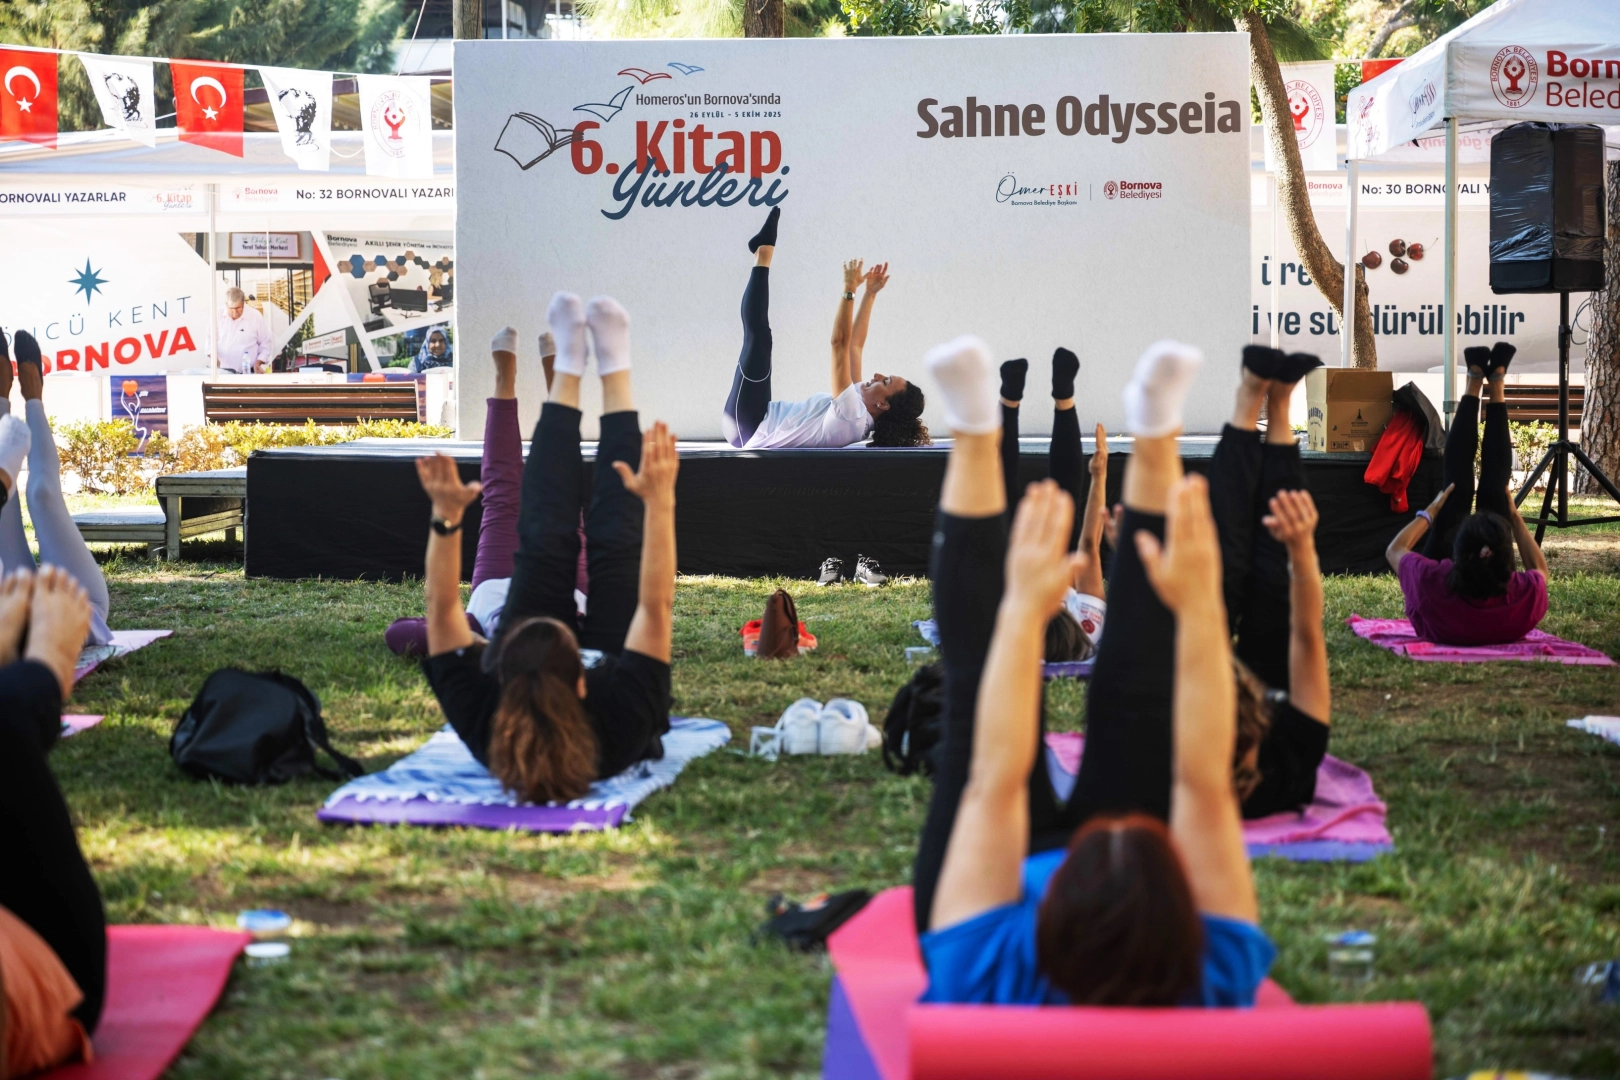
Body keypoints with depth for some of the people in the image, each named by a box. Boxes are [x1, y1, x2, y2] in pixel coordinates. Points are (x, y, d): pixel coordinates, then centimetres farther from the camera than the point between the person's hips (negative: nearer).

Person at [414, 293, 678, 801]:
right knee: (615, 546, 2)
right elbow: (656, 606, -43)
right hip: (605, 700, -1)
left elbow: (443, 608, -32)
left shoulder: (479, 720, -43)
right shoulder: (618, 724, -47)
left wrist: (447, 515, -39)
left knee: (545, 542, 4)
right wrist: (660, 503, -49)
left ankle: (568, 368, 25)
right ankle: (614, 370, 23)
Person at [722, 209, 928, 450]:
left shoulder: (852, 417, -25)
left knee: (758, 335, -13)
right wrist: (870, 294, 10)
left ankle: (763, 255, 4)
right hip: (758, 429, 8)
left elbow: (840, 343, -29)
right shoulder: (858, 411, 1)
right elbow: (855, 344, 12)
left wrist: (850, 289, -26)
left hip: (747, 429, -8)